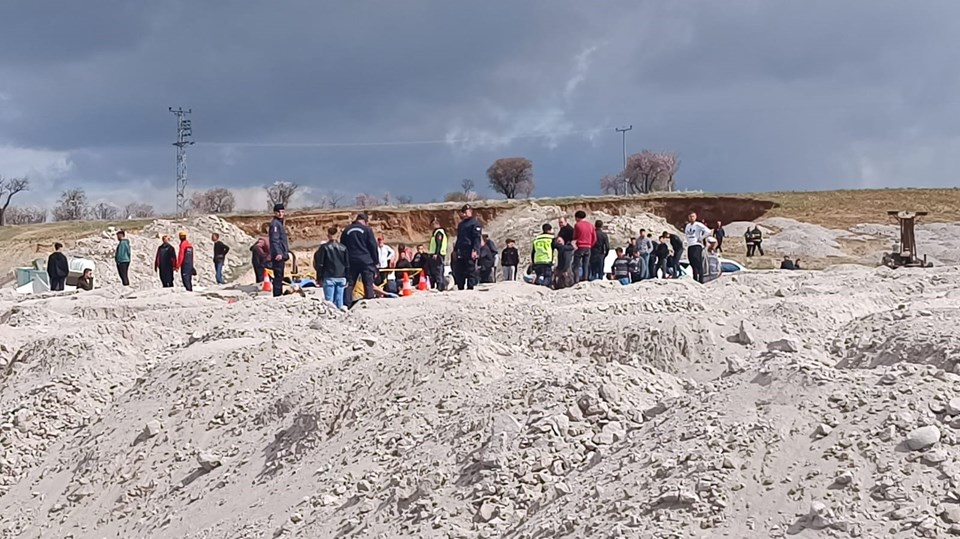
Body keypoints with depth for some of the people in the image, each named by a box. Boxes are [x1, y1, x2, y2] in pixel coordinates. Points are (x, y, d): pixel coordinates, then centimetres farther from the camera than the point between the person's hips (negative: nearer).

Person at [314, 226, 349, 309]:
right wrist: (347, 279, 17)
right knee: (339, 300, 6)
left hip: (329, 277, -3)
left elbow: (319, 264, -3)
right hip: (341, 278, 3)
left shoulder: (324, 247, -4)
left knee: (329, 300, -3)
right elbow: (347, 265, 11)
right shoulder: (343, 248, 7)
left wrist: (319, 278, 3)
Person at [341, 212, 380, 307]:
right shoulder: (367, 229, -2)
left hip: (351, 262, 3)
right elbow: (373, 246, -3)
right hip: (366, 261, -3)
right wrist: (376, 261, 3)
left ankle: (346, 303, -1)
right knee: (368, 284, 1)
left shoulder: (346, 231, 10)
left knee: (349, 284, 5)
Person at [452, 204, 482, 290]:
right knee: (458, 273, 7)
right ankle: (460, 288, 13)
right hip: (460, 253, 8)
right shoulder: (461, 224, 22)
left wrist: (475, 250, -22)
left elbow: (477, 238, -13)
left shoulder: (475, 223, -4)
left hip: (470, 253, -8)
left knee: (471, 272, -6)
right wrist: (455, 250, 22)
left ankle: (470, 288, -4)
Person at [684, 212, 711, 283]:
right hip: (689, 246, 7)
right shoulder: (687, 226, 16)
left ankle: (700, 280, -19)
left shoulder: (698, 225, -5)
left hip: (697, 246, -7)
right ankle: (695, 279, 13)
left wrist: (701, 238, -10)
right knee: (693, 264, 8)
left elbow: (708, 231, -13)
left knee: (698, 263, -16)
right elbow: (685, 233, 35)